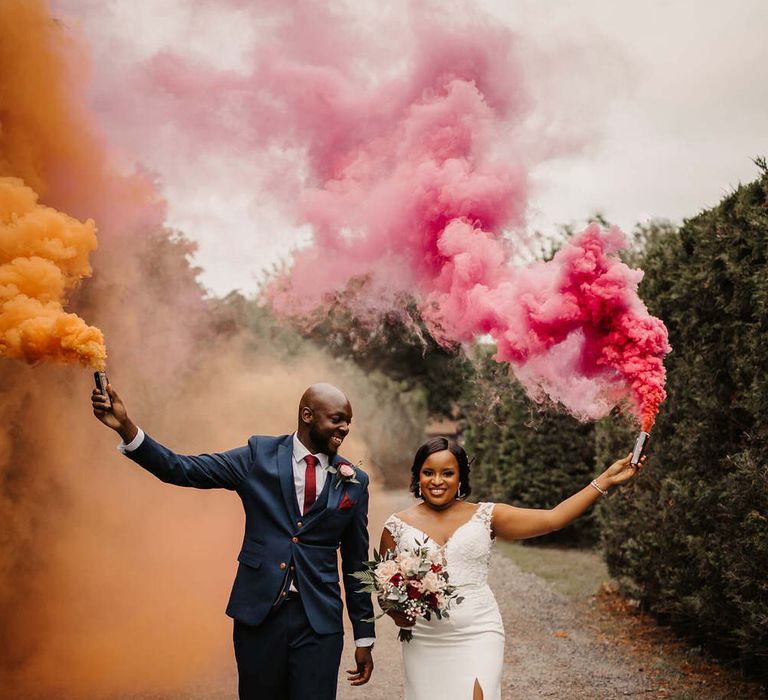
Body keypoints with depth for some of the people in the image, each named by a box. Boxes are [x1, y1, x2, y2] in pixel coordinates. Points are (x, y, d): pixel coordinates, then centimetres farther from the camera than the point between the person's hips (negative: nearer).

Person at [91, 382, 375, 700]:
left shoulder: (354, 481, 4)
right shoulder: (259, 455, -1)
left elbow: (356, 562, 9)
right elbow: (184, 470, -7)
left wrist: (364, 637, 11)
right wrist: (126, 427, -21)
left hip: (319, 624, 1)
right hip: (258, 613, 0)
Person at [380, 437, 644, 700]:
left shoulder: (485, 517, 1)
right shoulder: (397, 526, 3)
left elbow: (553, 518, -3)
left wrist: (606, 479, -6)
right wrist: (396, 612, -11)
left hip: (478, 638, -1)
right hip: (424, 644, 1)